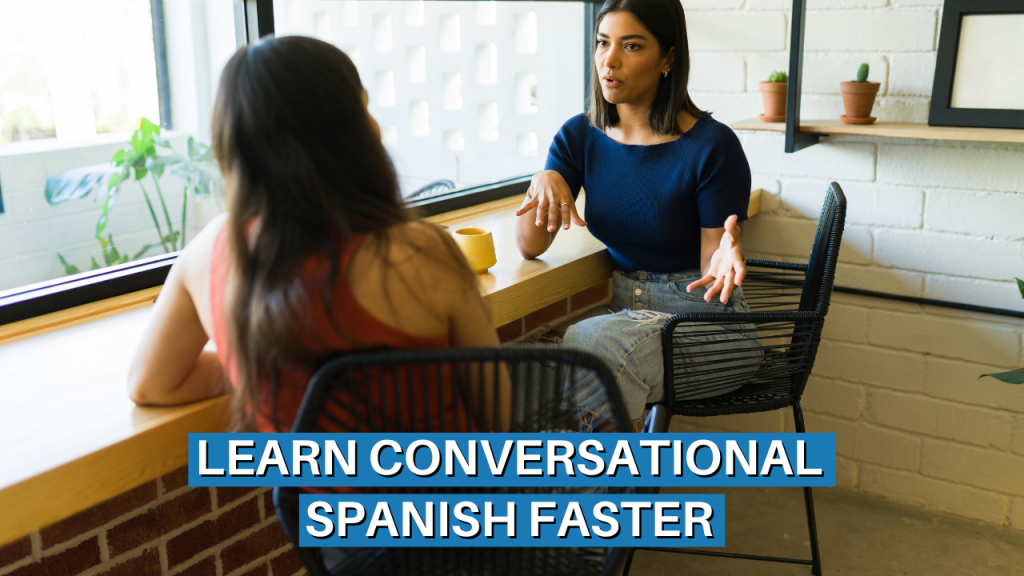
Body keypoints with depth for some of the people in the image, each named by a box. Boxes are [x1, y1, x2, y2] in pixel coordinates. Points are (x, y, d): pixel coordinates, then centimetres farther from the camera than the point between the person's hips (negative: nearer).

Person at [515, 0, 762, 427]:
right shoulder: (580, 137, 3)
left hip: (706, 323, -4)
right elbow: (530, 247, -1)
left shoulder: (712, 146, -12)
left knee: (593, 341, -32)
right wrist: (543, 181, -21)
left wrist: (724, 259, -34)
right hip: (626, 310, 4)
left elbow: (712, 268, -10)